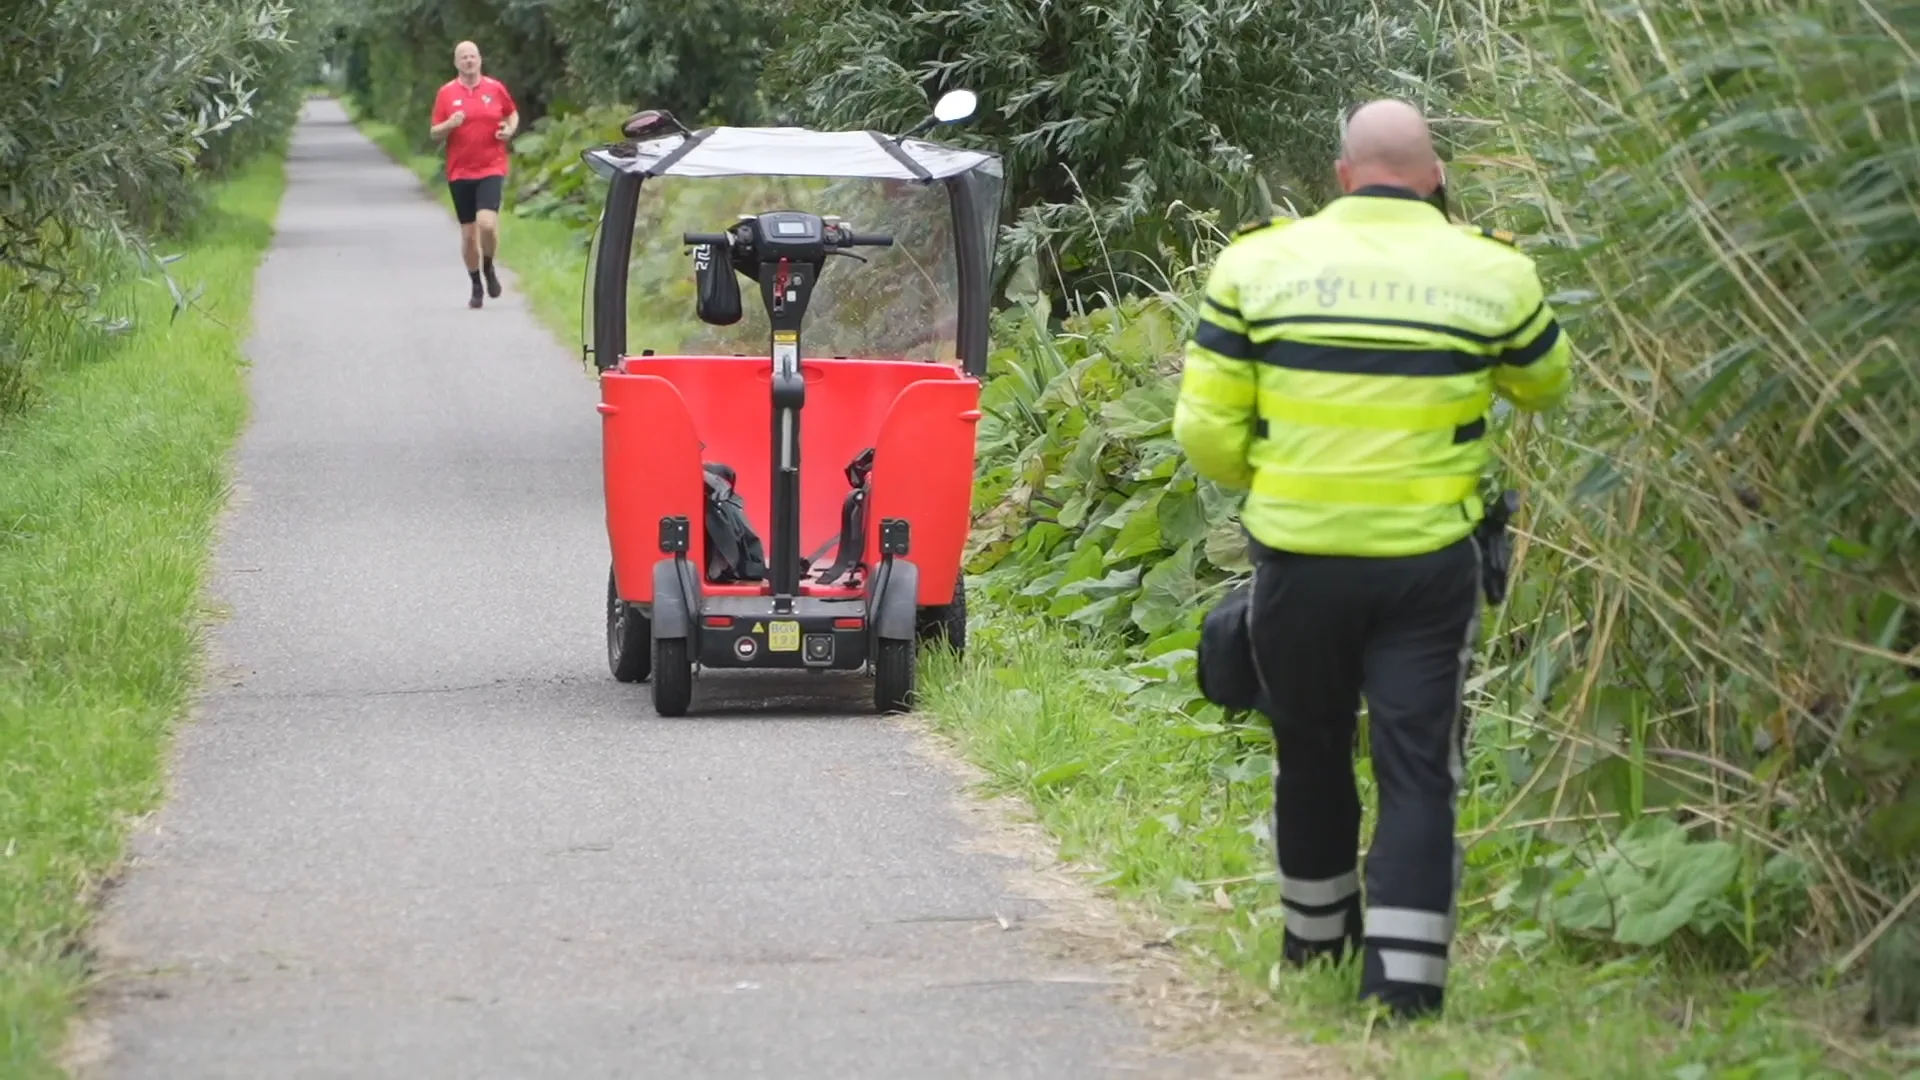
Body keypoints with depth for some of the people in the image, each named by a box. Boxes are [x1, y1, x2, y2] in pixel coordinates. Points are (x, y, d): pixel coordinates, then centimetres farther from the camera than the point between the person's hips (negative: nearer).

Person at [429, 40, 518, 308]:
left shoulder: (495, 88, 2)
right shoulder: (446, 93, 2)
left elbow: (513, 113, 19)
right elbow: (435, 132, 4)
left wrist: (510, 129, -3)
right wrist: (449, 125, -16)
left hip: (491, 168, -1)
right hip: (460, 172, 1)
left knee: (487, 223, -20)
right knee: (468, 232, 5)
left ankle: (488, 267, 8)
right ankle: (476, 286, 21)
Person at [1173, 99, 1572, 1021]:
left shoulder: (1258, 264, -2)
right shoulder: (1491, 272, -2)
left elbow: (1205, 430, -1)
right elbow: (1545, 385, 18)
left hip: (1297, 559, 1)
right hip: (1428, 565, -1)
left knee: (1311, 753, 19)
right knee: (1418, 767, 2)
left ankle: (1315, 934, 37)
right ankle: (1405, 971, -7)